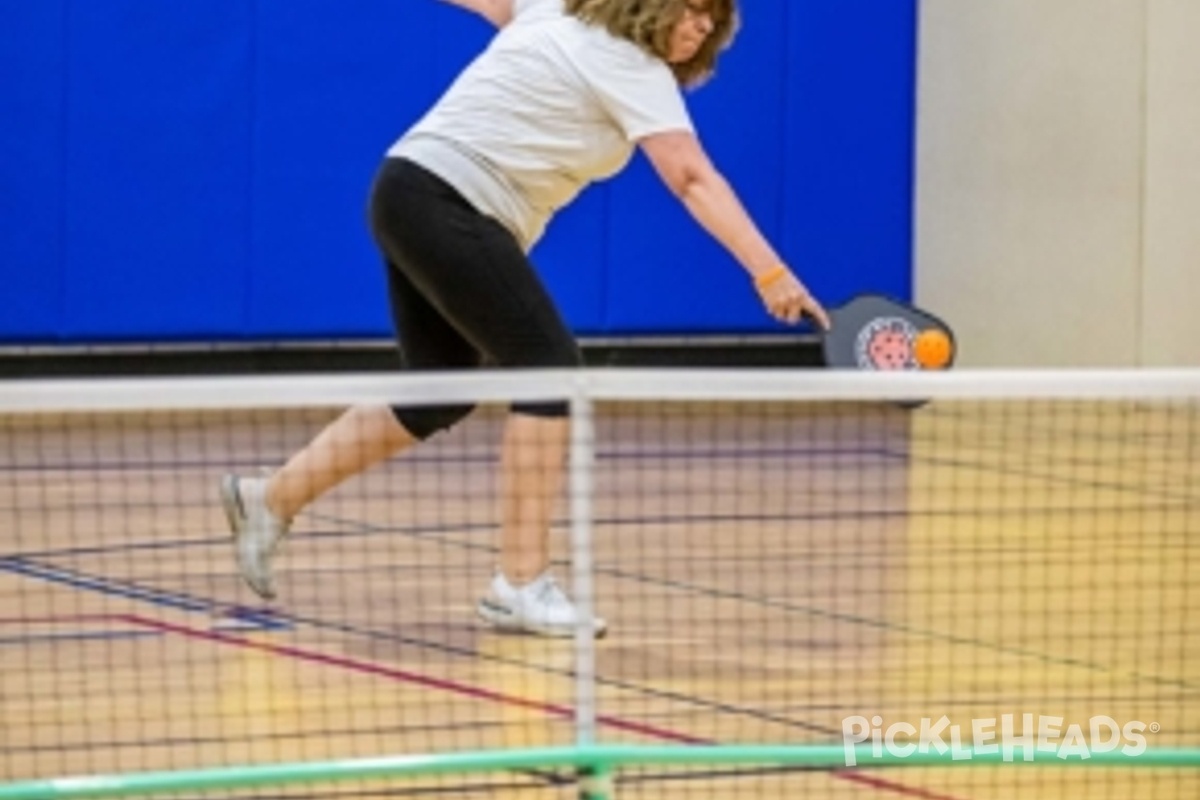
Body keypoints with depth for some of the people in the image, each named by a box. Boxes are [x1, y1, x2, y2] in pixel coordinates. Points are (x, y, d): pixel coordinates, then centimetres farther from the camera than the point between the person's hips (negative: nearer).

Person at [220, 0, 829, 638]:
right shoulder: (633, 68, -13)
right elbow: (694, 181, -22)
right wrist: (771, 274, -28)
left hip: (414, 201, 10)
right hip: (447, 205, -10)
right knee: (548, 366, -15)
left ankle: (270, 499, 24)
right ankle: (521, 582, -17)